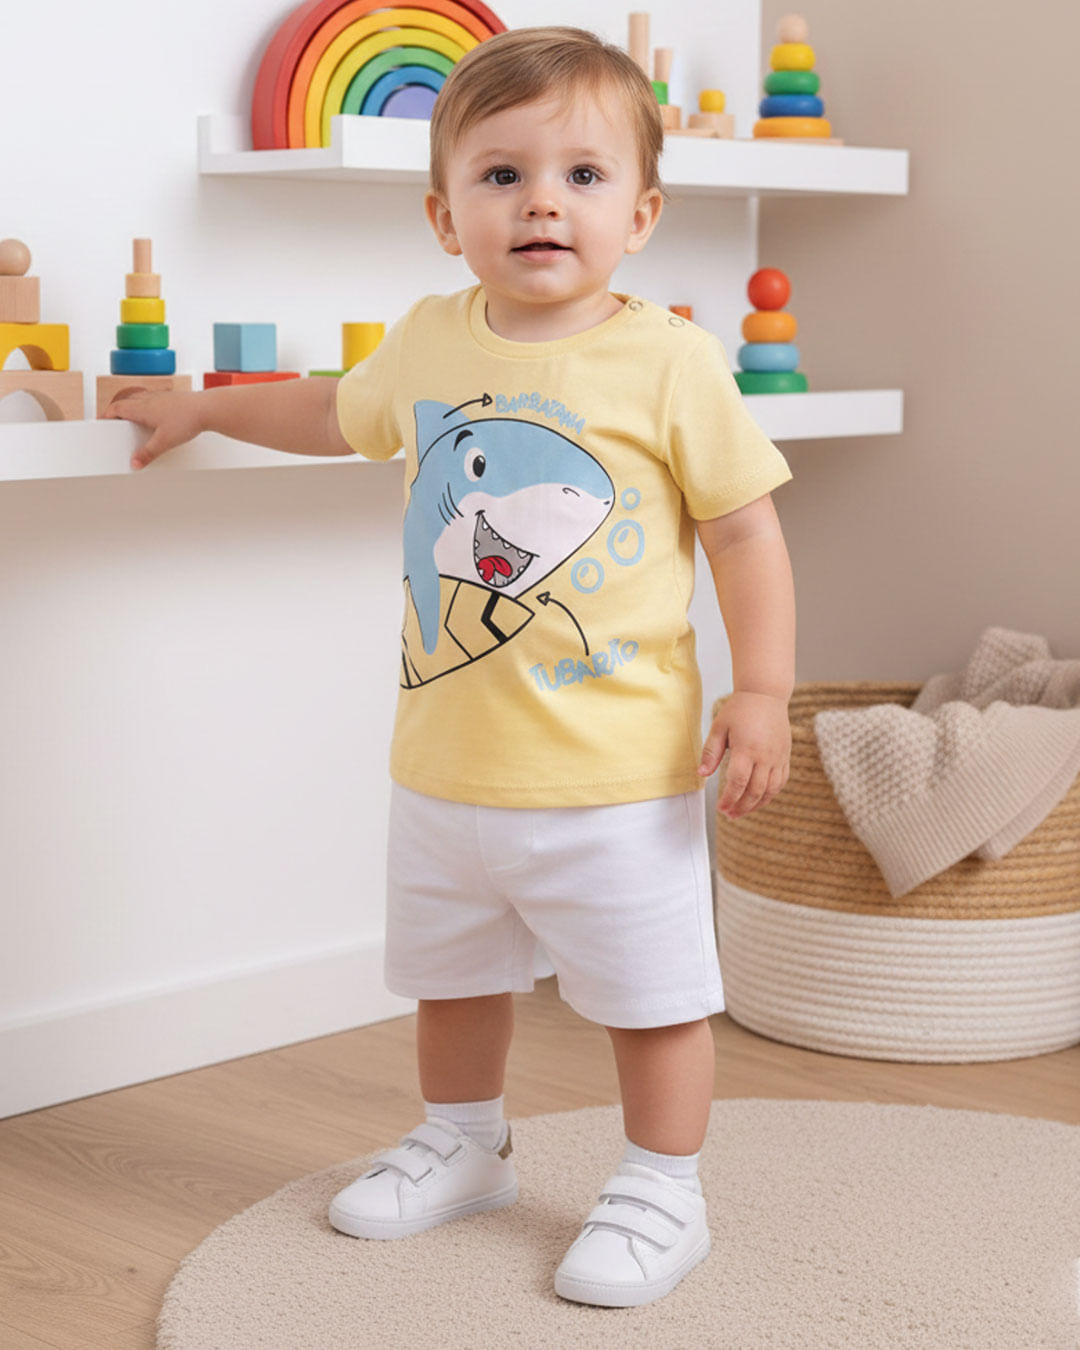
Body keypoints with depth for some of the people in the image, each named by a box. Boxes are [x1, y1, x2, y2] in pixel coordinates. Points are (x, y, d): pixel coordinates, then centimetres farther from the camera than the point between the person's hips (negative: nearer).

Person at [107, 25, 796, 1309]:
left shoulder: (668, 362, -12)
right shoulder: (430, 344, 2)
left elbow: (746, 530, -8)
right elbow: (334, 413, 24)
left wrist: (761, 688, -14)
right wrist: (201, 407, 31)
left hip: (615, 773, -5)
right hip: (446, 762, 5)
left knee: (650, 992, 6)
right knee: (450, 972, 22)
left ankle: (661, 1190, 24)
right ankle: (463, 1144, 44)